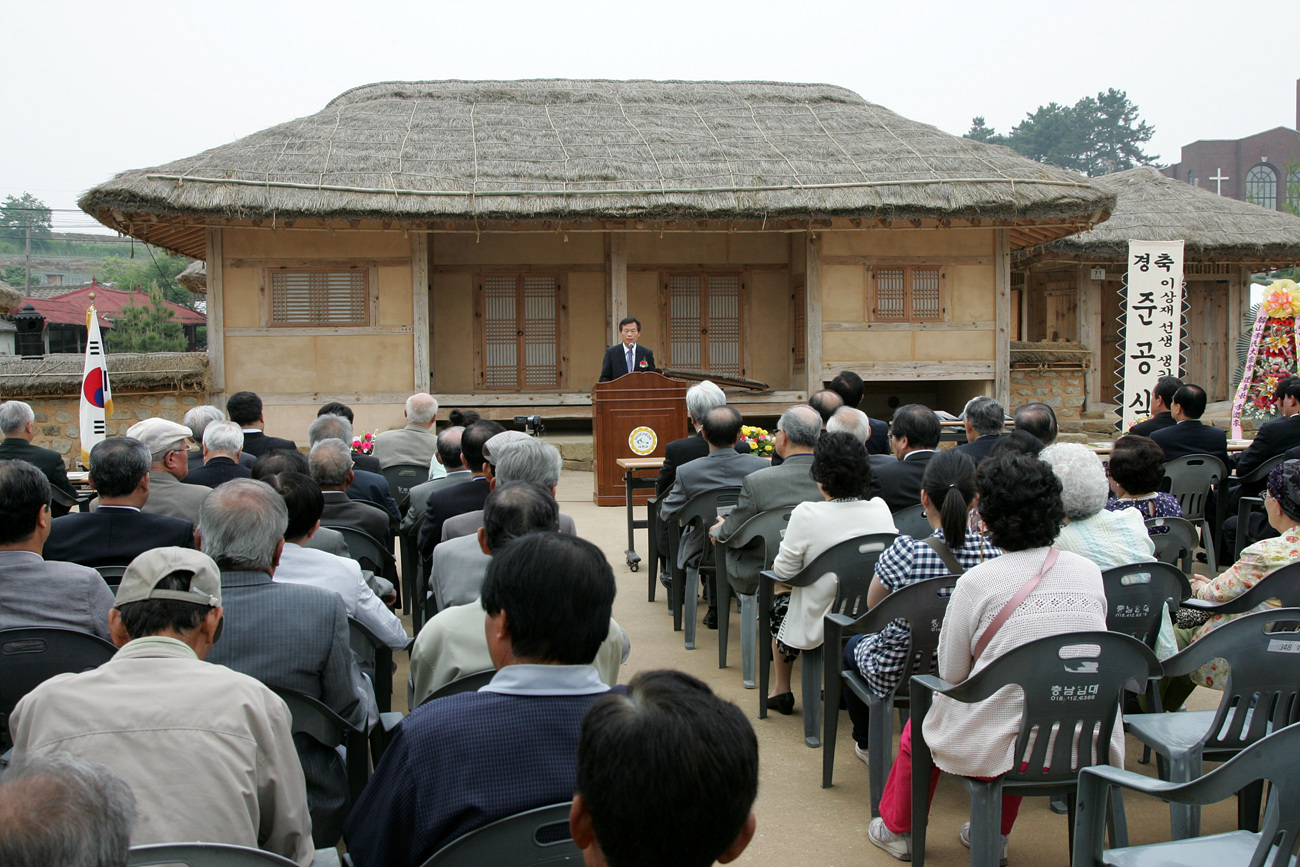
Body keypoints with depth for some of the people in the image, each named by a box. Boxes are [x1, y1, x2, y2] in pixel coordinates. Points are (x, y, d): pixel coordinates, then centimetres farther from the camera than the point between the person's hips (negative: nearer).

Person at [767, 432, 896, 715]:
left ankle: (781, 691, 38)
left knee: (781, 598, 28)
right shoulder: (881, 510, -10)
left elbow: (784, 571, -14)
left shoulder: (807, 515, -23)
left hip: (819, 627, -4)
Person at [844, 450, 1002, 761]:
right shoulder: (993, 552, -21)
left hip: (896, 676, -3)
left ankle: (867, 742, 48)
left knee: (853, 645, 32)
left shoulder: (905, 551, -28)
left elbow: (873, 605, -8)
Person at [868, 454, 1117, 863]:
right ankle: (995, 833, 45)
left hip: (1001, 747, -4)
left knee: (921, 725, 25)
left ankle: (897, 828, 47)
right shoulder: (1090, 571, 1)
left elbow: (950, 673, -5)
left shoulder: (977, 582, -13)